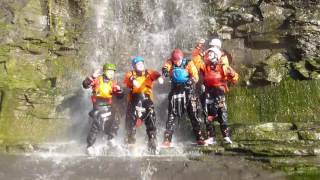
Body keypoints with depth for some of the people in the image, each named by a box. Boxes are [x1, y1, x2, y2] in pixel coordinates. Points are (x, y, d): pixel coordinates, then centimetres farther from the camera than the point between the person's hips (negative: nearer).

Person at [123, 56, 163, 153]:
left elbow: (154, 74, -10)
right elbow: (127, 80, -12)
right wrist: (132, 80, -35)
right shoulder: (130, 74, 11)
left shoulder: (148, 73, 13)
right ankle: (130, 140, 20)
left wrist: (159, 77, -33)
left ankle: (152, 141, 2)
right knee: (130, 121, 1)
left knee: (151, 120, -8)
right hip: (134, 99, 0)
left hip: (147, 99, 0)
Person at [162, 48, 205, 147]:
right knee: (172, 116, 1)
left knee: (194, 115, -1)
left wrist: (190, 81, -35)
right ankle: (167, 140, 7)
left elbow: (196, 76, -14)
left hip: (188, 92, -1)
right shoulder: (170, 62, 1)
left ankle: (199, 138, 9)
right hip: (175, 92, 1)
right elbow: (165, 69, -18)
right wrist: (166, 71, -42)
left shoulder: (189, 63, -5)